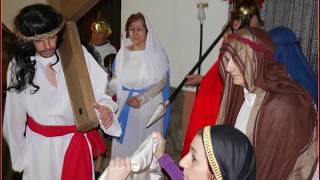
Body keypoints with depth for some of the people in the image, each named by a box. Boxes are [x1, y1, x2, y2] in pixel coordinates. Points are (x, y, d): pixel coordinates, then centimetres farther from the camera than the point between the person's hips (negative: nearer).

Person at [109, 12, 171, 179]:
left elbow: (161, 82, -11)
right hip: (125, 105, 4)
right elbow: (116, 78, 9)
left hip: (148, 106, -4)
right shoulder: (123, 53, 5)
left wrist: (141, 99, -22)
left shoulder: (156, 53, -8)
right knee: (124, 142, 11)